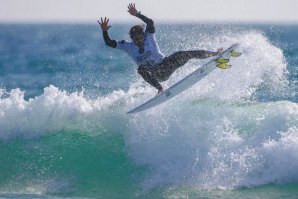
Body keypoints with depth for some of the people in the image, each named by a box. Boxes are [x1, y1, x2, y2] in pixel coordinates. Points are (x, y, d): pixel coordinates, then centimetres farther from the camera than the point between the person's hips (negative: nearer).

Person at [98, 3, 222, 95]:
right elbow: (109, 43, -6)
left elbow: (150, 22, -26)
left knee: (182, 55, -23)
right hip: (155, 74, 1)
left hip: (165, 65, -1)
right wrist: (104, 31, -23)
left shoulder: (148, 36, -7)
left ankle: (215, 54, -12)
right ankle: (159, 89, -34)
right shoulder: (127, 45, -2)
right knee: (141, 69, -33)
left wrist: (137, 15, -38)